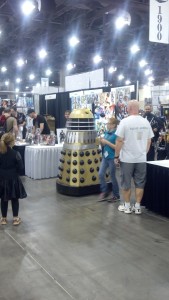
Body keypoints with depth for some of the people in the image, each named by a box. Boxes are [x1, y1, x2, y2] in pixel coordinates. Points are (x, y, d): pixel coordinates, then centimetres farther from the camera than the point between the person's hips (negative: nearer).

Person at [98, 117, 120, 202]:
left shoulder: (116, 134, -13)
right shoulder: (106, 133, 8)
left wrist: (106, 142, -19)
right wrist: (101, 141, -4)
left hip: (112, 158, -7)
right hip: (105, 157, 7)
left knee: (112, 176, 4)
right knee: (101, 174, 4)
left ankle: (116, 195, 19)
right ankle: (104, 191, 21)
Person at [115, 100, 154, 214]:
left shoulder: (125, 121, -11)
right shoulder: (146, 122, 2)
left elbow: (119, 141, -12)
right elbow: (149, 141, 8)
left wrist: (116, 156, -2)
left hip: (127, 158, -3)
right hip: (141, 158, 4)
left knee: (126, 183, 9)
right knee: (140, 183, 11)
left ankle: (127, 206, 18)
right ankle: (137, 206, 17)